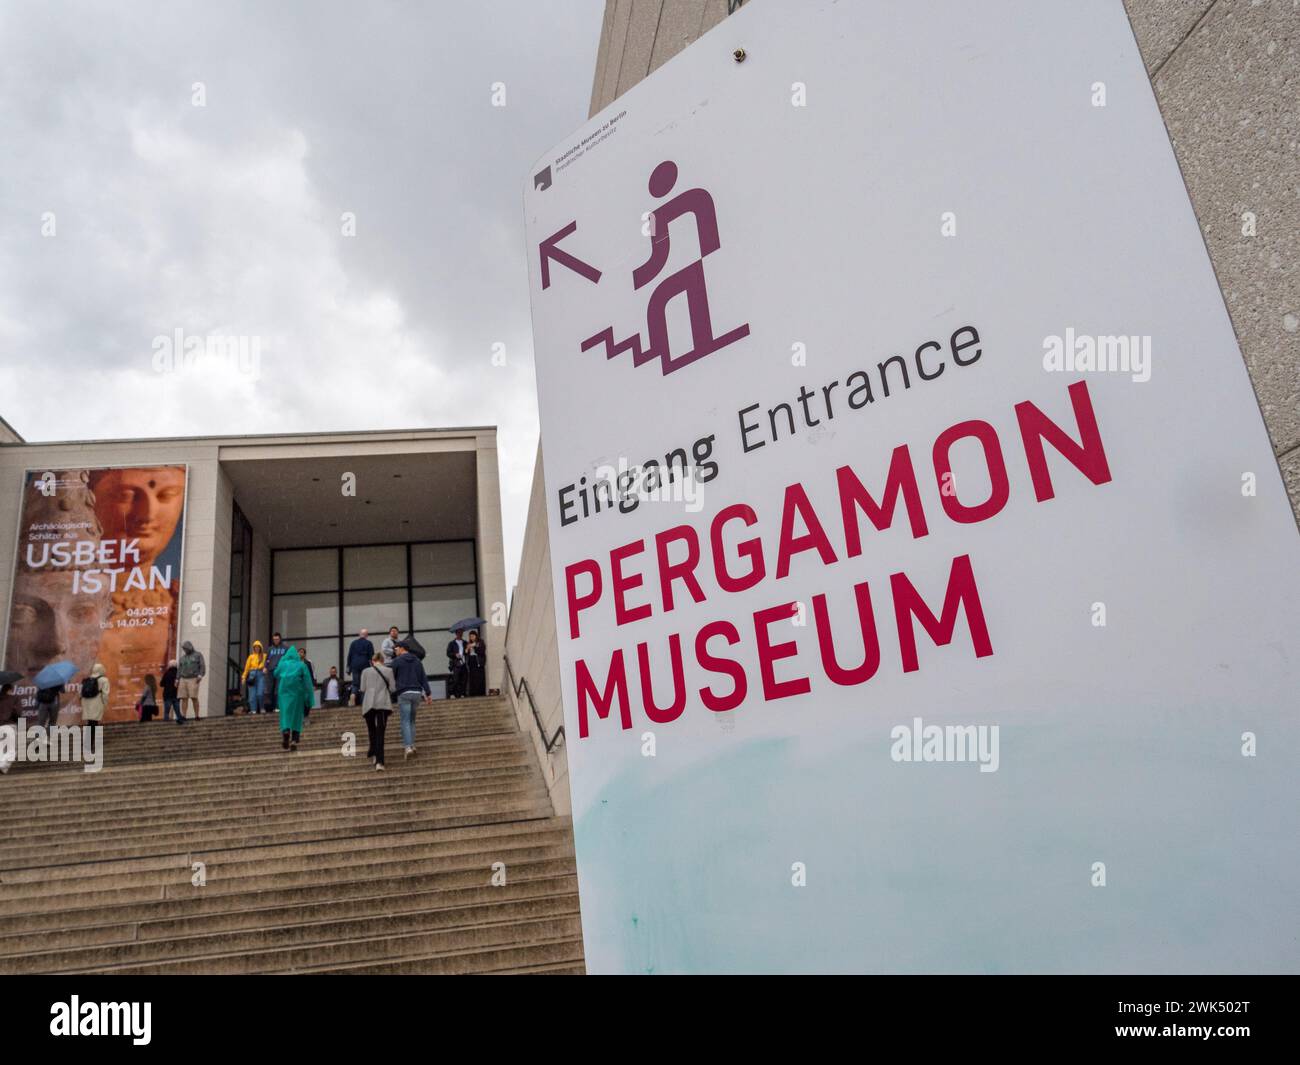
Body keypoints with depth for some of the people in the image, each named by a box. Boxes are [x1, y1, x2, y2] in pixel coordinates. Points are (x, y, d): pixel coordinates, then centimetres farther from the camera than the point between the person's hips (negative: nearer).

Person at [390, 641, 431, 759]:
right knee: (412, 720, 15)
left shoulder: (397, 661, 0)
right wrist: (428, 693, 8)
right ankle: (412, 744, 11)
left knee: (405, 721, -6)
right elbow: (423, 678, 9)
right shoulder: (417, 661, 13)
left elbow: (392, 678, 0)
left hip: (404, 693, -4)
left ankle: (408, 746, -16)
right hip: (417, 692, 4)